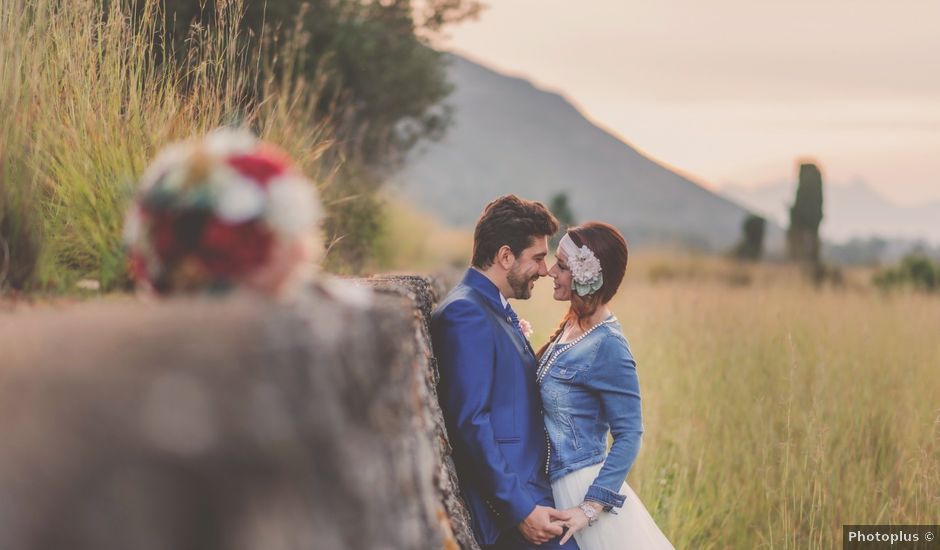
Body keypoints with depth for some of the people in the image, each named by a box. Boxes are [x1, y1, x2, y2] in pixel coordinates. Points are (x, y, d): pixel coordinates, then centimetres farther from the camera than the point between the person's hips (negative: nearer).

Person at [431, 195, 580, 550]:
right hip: (508, 504, -9)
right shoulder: (465, 312, -14)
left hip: (530, 490, 9)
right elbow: (470, 422, -20)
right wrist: (520, 509, -21)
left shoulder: (500, 310, 16)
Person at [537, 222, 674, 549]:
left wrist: (589, 508, -22)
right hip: (559, 484, 8)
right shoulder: (571, 326, 5)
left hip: (582, 488, -8)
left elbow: (629, 436, -18)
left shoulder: (607, 345, -19)